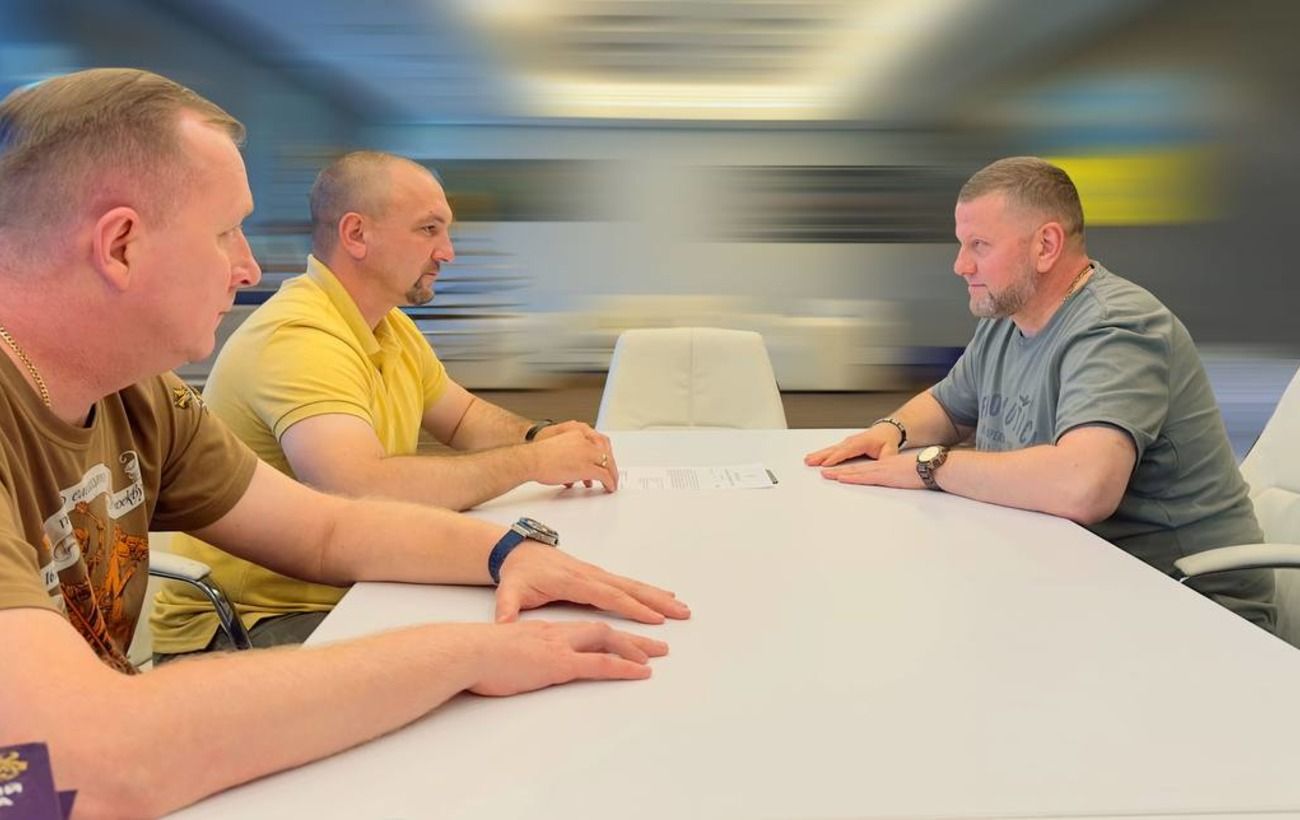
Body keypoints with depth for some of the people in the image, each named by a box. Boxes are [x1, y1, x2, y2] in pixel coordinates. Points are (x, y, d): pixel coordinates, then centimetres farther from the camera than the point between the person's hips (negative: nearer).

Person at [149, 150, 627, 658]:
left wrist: (538, 436, -1)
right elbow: (363, 490, -35)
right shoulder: (299, 338, -22)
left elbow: (464, 417, 21)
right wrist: (532, 462, -25)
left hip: (343, 595, 8)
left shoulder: (390, 328, 9)